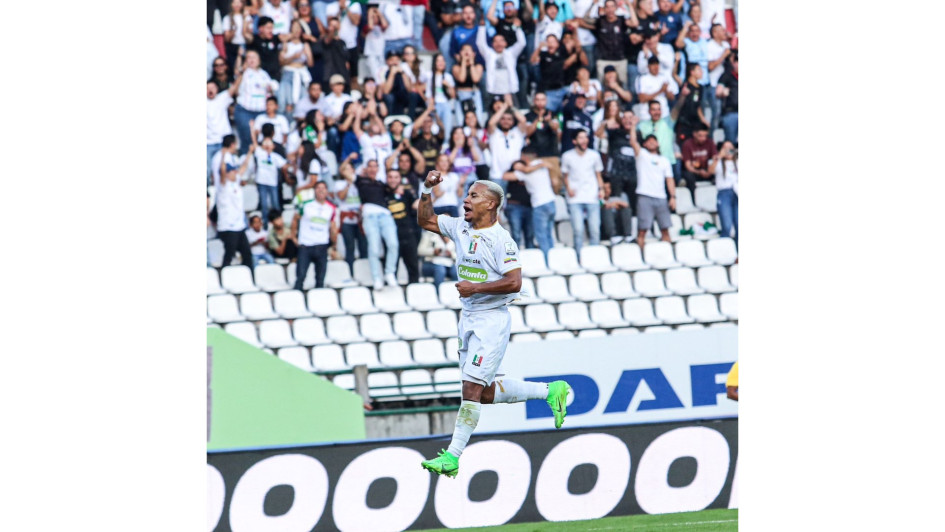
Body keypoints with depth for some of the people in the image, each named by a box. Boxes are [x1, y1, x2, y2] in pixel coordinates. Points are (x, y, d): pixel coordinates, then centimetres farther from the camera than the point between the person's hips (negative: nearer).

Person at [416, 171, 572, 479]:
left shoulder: (501, 239, -14)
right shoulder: (461, 228, 8)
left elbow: (514, 282, -20)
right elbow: (425, 221, 18)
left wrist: (475, 288, -20)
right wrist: (427, 190, 4)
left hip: (492, 318, -9)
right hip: (469, 318, 9)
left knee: (472, 387, -11)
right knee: (486, 393, 12)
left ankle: (453, 456, -11)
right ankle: (549, 391, 27)